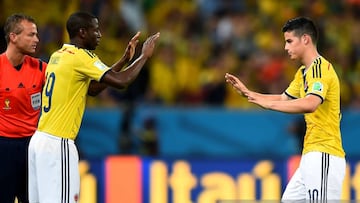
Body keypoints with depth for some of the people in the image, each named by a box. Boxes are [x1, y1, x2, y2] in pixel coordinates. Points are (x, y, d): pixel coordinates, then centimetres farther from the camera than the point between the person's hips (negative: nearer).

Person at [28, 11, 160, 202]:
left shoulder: (58, 56, 15)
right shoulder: (80, 57, -12)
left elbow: (92, 88, 22)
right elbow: (121, 81, -17)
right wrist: (144, 55, -2)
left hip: (39, 139, 9)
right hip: (58, 144, -9)